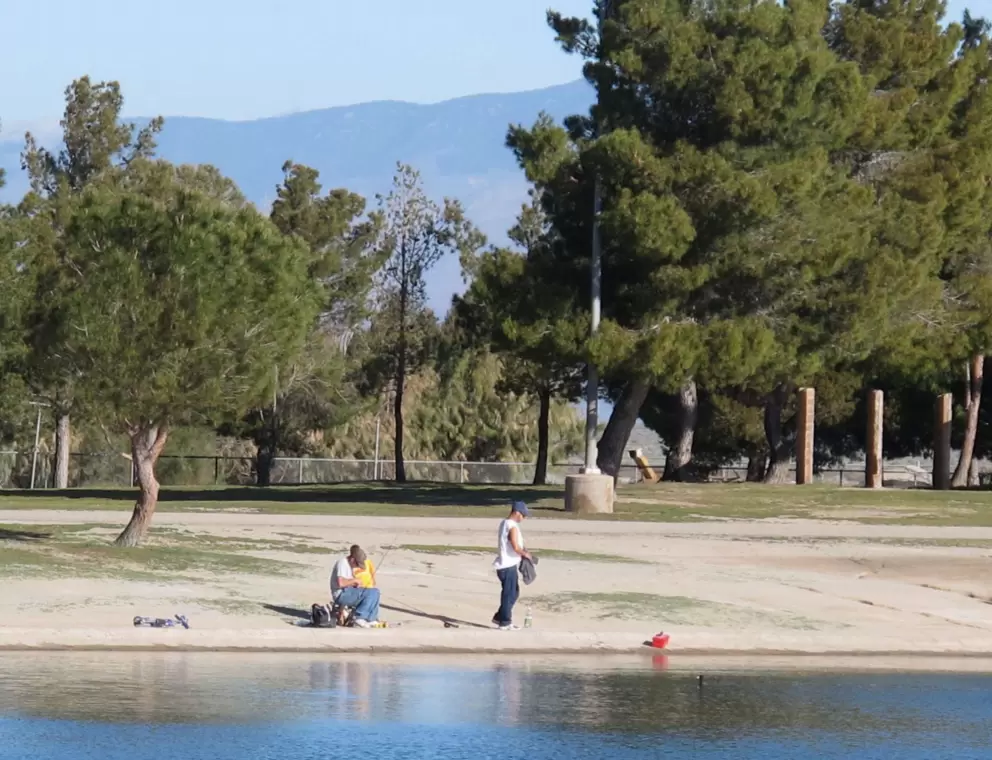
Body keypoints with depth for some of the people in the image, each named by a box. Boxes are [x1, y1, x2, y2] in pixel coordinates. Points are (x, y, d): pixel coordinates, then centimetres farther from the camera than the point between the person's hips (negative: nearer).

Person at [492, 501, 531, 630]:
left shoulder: (505, 523, 12)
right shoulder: (512, 527, -19)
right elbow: (516, 547, -25)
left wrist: (522, 551, 12)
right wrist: (525, 554, -7)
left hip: (506, 565, 10)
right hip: (508, 566, -10)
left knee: (514, 592, 19)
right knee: (509, 594, 0)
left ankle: (499, 617, 25)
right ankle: (505, 622, 7)